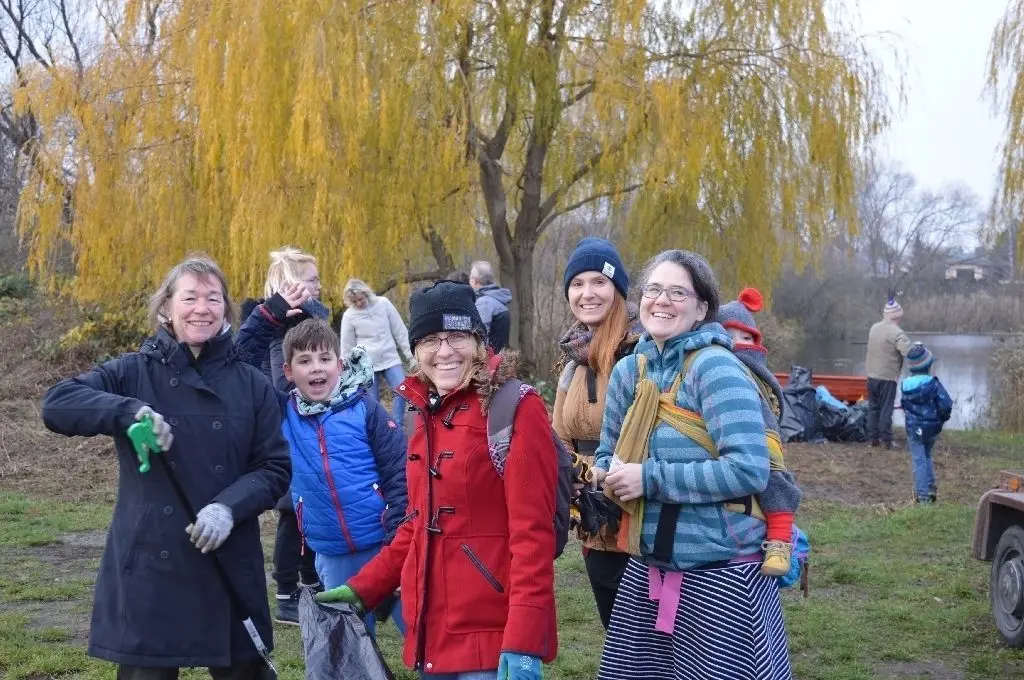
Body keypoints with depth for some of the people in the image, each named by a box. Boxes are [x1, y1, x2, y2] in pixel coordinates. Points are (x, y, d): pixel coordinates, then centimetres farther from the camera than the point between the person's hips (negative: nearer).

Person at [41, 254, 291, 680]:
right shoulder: (133, 372, 1)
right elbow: (56, 404, -10)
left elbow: (275, 468, 3)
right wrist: (129, 411, -25)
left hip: (230, 569, 2)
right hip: (147, 569, -1)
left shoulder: (252, 385, 4)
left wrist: (230, 507, -16)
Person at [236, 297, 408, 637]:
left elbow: (400, 472, -7)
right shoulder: (283, 413, 5)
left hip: (385, 548, -4)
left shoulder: (364, 409, -5)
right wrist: (269, 315, -2)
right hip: (333, 561, 4)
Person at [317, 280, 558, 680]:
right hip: (433, 632, 7)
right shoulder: (426, 414, 12)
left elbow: (532, 530, -16)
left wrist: (524, 640, -22)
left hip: (493, 637, -7)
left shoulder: (514, 407, -10)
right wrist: (363, 588, 13)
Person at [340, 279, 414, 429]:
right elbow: (347, 346, 2)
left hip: (390, 359, 1)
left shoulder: (383, 303, -3)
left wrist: (411, 356, 0)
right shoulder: (349, 315, -4)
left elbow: (400, 332, 1)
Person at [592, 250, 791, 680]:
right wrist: (609, 473, -6)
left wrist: (650, 478, -20)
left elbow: (748, 470, -23)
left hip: (720, 575, -7)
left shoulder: (715, 367, -14)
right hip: (648, 568, 7)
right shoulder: (630, 370, 6)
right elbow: (608, 454, 18)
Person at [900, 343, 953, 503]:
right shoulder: (933, 383, -14)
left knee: (918, 460, 3)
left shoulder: (905, 385, -7)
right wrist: (942, 418, 4)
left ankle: (922, 494, 0)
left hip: (914, 429, -1)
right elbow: (946, 405, -14)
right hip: (932, 428, 1)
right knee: (927, 457, 21)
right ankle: (930, 488, 22)